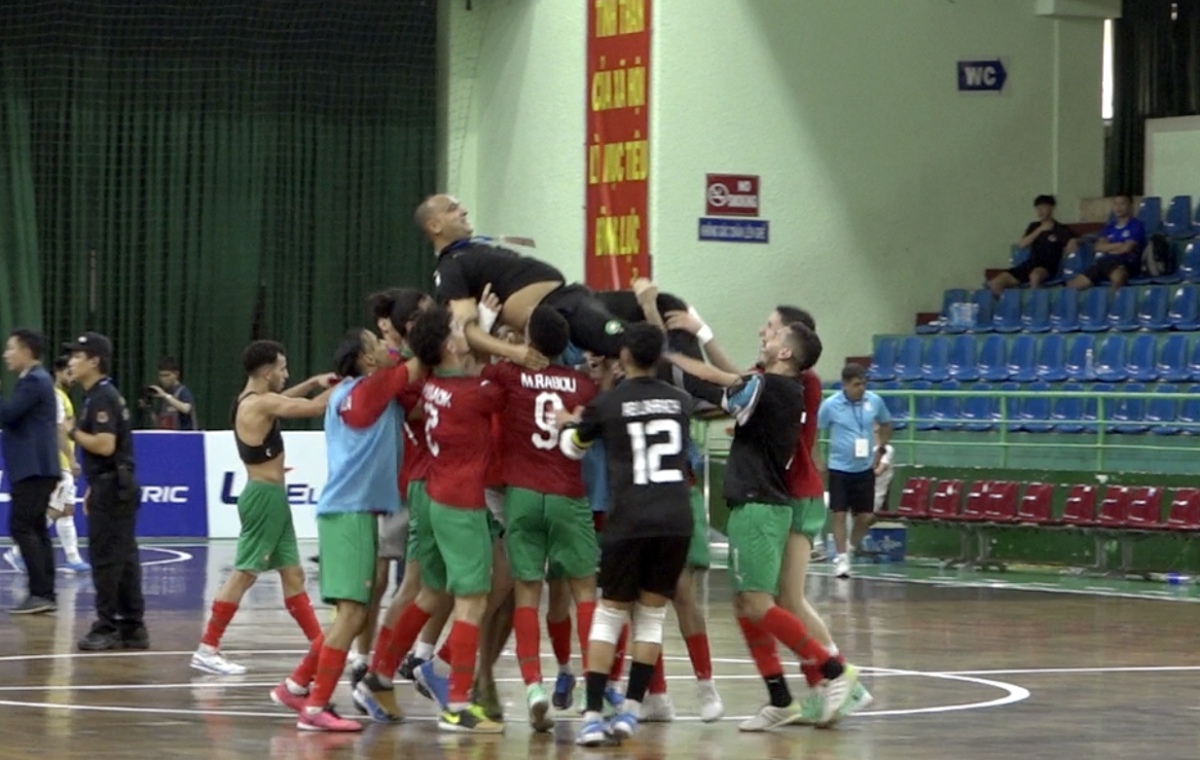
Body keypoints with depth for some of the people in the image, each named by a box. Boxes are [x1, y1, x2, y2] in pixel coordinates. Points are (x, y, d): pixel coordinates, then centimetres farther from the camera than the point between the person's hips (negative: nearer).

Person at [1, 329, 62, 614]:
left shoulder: (33, 381, -13)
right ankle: (46, 594, 8)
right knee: (35, 529, 10)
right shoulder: (37, 380, 20)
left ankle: (40, 593, -16)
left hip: (32, 468, -11)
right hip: (36, 467, 11)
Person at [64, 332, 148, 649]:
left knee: (106, 559, -6)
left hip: (111, 489, -10)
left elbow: (105, 445, -24)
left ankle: (107, 628, -3)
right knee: (124, 559, 10)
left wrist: (74, 432, -11)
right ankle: (132, 628, 11)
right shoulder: (101, 395, 17)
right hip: (117, 487, 10)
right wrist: (93, 488, 20)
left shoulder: (102, 398, -15)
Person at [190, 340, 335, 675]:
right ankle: (207, 650, -6)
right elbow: (314, 408, -19)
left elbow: (285, 399, 31)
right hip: (265, 496, -10)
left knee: (292, 573, 12)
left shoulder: (252, 402, 12)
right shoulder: (261, 404, -16)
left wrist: (314, 382, 16)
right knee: (245, 573, -8)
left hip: (271, 497, 10)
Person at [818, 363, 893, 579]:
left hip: (865, 469, 3)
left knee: (865, 516, 4)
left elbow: (886, 424, 16)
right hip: (839, 469, -3)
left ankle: (851, 549, 29)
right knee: (839, 514, -3)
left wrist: (880, 449, 7)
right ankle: (841, 558, 7)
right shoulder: (830, 405, -12)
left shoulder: (874, 401, -3)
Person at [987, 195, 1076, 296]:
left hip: (1047, 268, -5)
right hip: (1030, 264, 5)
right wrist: (1040, 230, -2)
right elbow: (1021, 244, 3)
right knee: (996, 283, -14)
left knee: (1035, 275, -44)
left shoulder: (1060, 229, 4)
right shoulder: (1034, 226, 17)